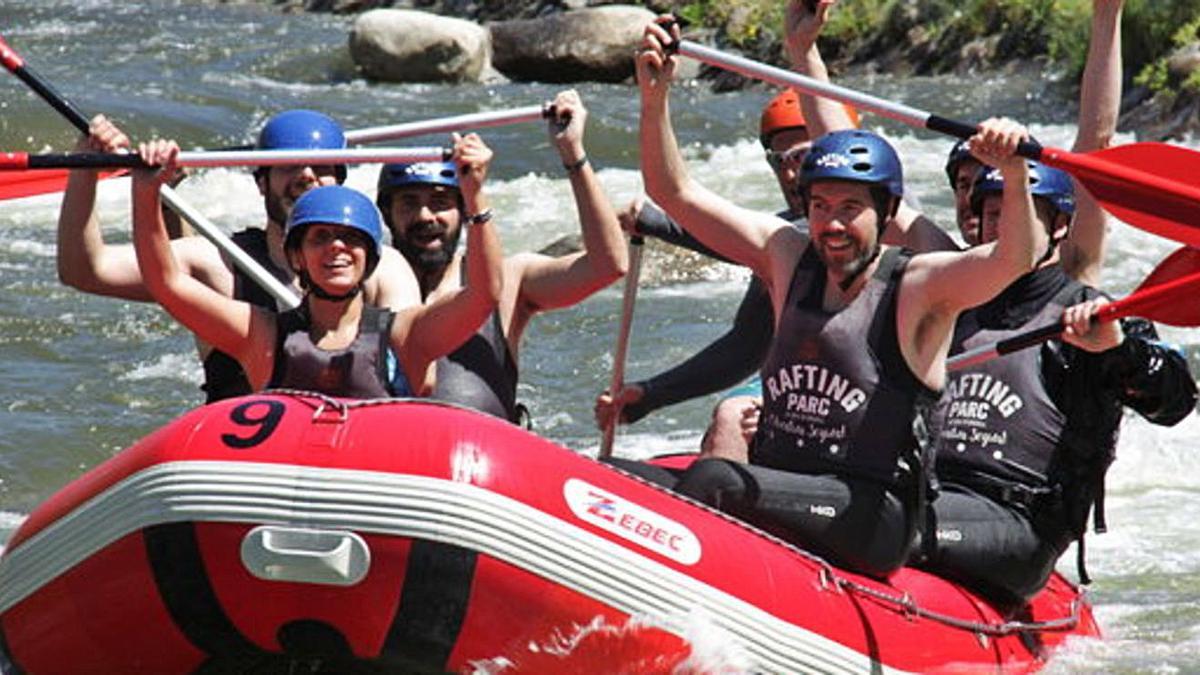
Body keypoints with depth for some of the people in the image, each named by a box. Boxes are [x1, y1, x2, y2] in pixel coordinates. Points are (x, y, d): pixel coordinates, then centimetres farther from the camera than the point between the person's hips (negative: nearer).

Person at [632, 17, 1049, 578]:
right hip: (772, 495, 6)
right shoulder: (787, 256, 12)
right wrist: (654, 97, -2)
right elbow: (675, 193, 12)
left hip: (874, 519, -6)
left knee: (713, 480, -32)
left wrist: (1012, 172, -39)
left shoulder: (918, 285, -4)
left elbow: (1018, 256, -21)